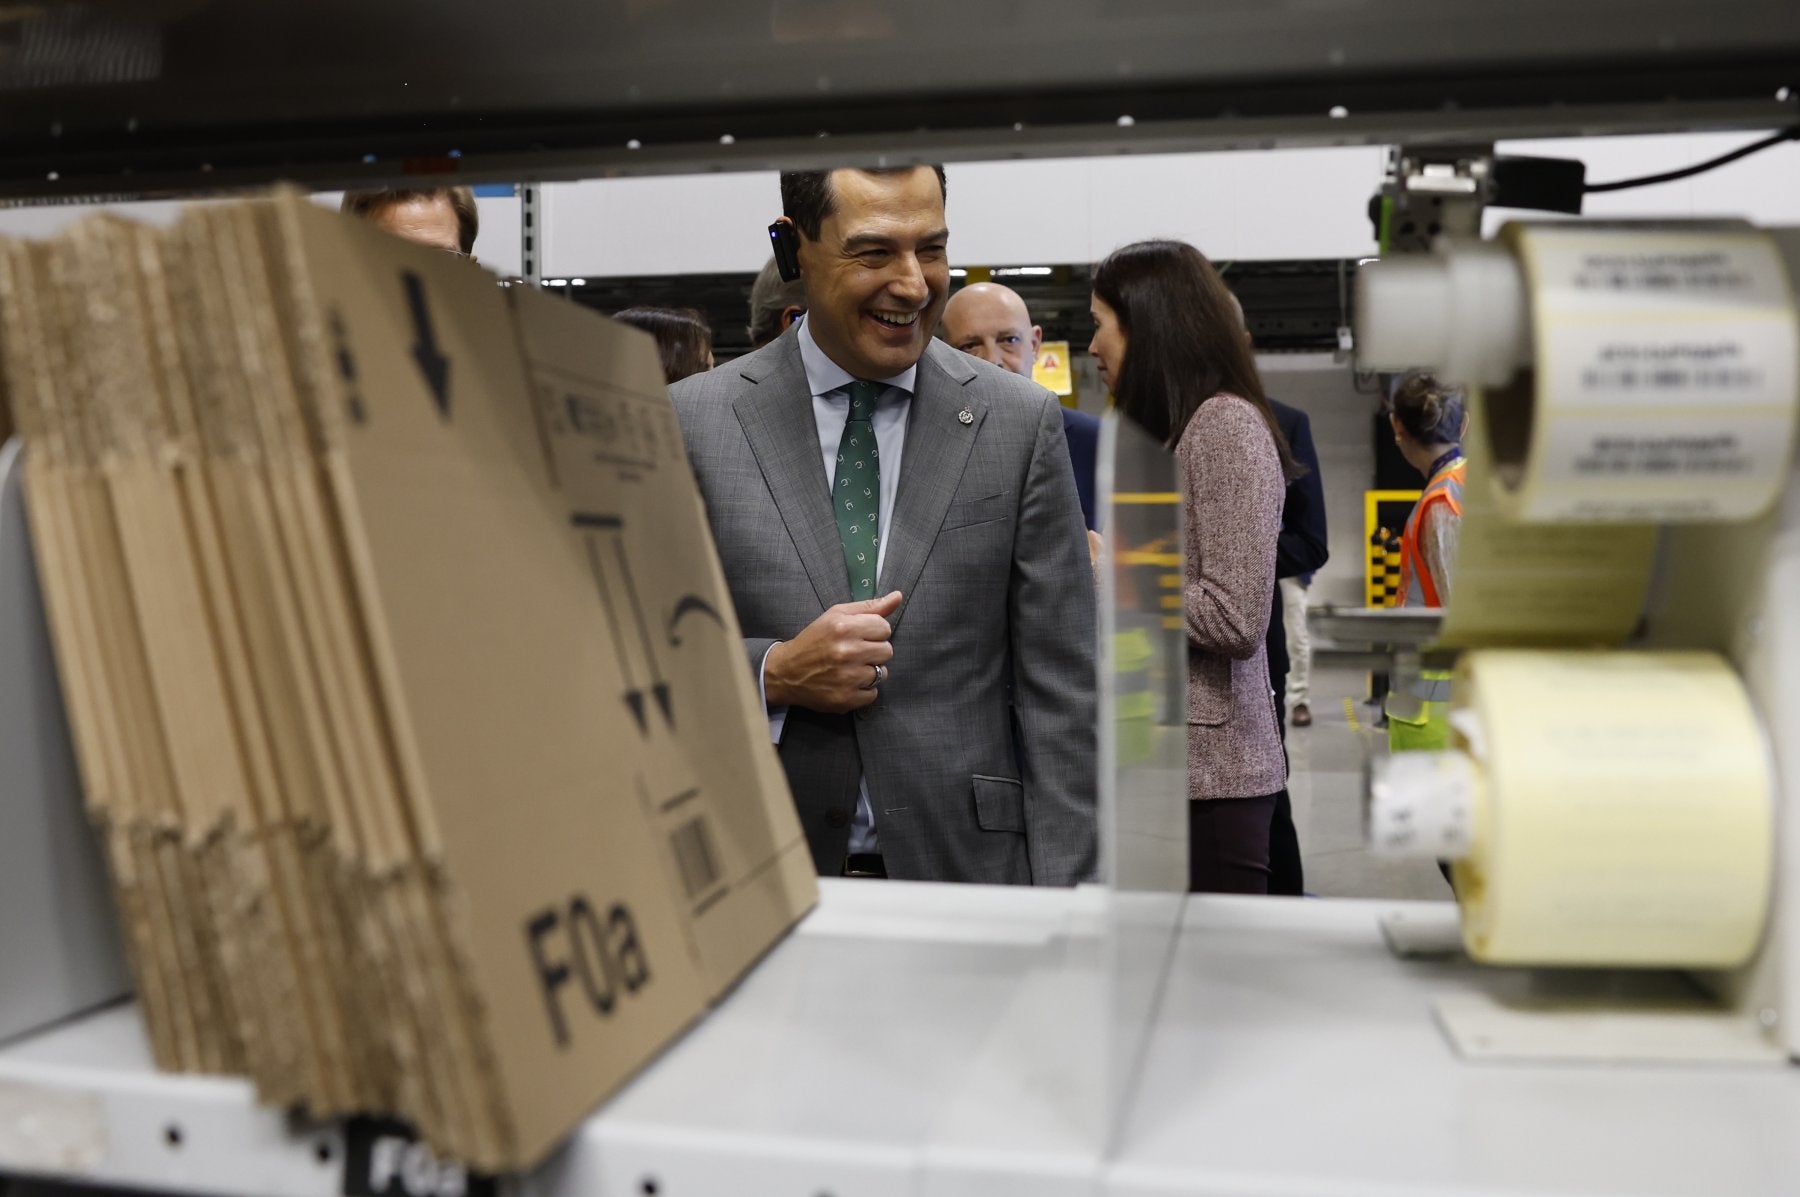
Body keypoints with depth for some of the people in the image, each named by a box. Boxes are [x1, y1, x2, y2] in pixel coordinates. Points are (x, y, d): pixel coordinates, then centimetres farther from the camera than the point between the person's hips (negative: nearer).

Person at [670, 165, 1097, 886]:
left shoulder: (1021, 422, -2)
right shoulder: (692, 420, -3)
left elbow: (1058, 691, -3)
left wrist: (1058, 916, -7)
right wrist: (773, 674, -17)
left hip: (965, 875, 0)